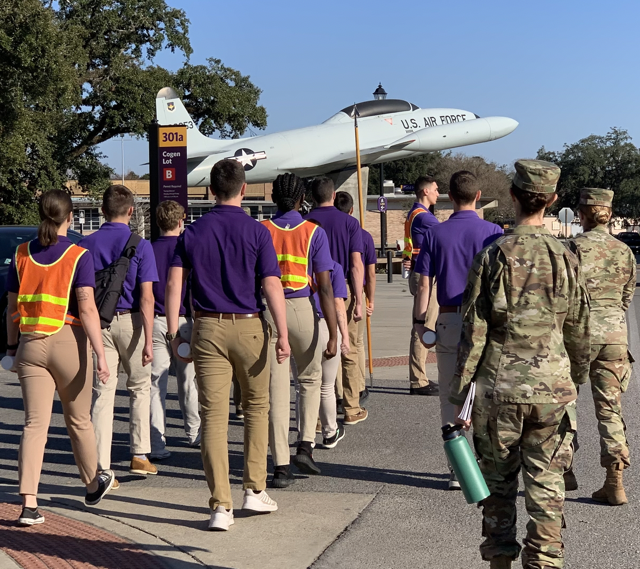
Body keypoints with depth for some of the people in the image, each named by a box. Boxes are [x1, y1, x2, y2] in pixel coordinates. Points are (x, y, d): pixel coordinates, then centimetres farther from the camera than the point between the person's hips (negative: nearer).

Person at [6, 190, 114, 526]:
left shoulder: (21, 255, 4)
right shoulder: (78, 257, -8)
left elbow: (12, 308, 9)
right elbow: (87, 310, -14)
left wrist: (12, 347, 20)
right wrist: (100, 355, -13)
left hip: (30, 346, 3)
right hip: (69, 343, -3)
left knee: (34, 424, 0)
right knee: (78, 421, 15)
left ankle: (29, 504, -11)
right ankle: (93, 485, 35)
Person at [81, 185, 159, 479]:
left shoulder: (87, 244, 3)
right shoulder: (140, 245, -6)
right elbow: (146, 297, -12)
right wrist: (148, 340, -12)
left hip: (98, 322, 2)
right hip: (130, 321, -2)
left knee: (102, 392, 2)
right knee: (140, 387, 16)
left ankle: (101, 466, -3)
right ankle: (140, 455, 18)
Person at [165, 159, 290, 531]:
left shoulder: (193, 233, 6)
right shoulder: (257, 232, -3)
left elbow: (174, 283, 0)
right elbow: (272, 285, -9)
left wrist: (174, 332, 2)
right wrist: (283, 335, -9)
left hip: (208, 328, 2)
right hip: (250, 326, -2)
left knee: (214, 416, 0)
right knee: (257, 407, 17)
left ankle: (221, 506, -2)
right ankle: (255, 490, 21)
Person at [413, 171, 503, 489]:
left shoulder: (435, 234, 1)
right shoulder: (492, 233, -2)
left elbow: (424, 285, -2)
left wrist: (419, 322, 4)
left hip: (449, 321, 1)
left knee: (451, 397, 7)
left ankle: (457, 470, 8)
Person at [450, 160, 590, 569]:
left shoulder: (493, 256, -7)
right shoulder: (566, 259, 0)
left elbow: (474, 333, -6)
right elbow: (579, 333, 7)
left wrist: (461, 393, -1)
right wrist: (578, 379, 23)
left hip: (499, 387, -1)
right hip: (552, 388, 1)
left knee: (499, 482, 13)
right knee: (547, 486, 6)